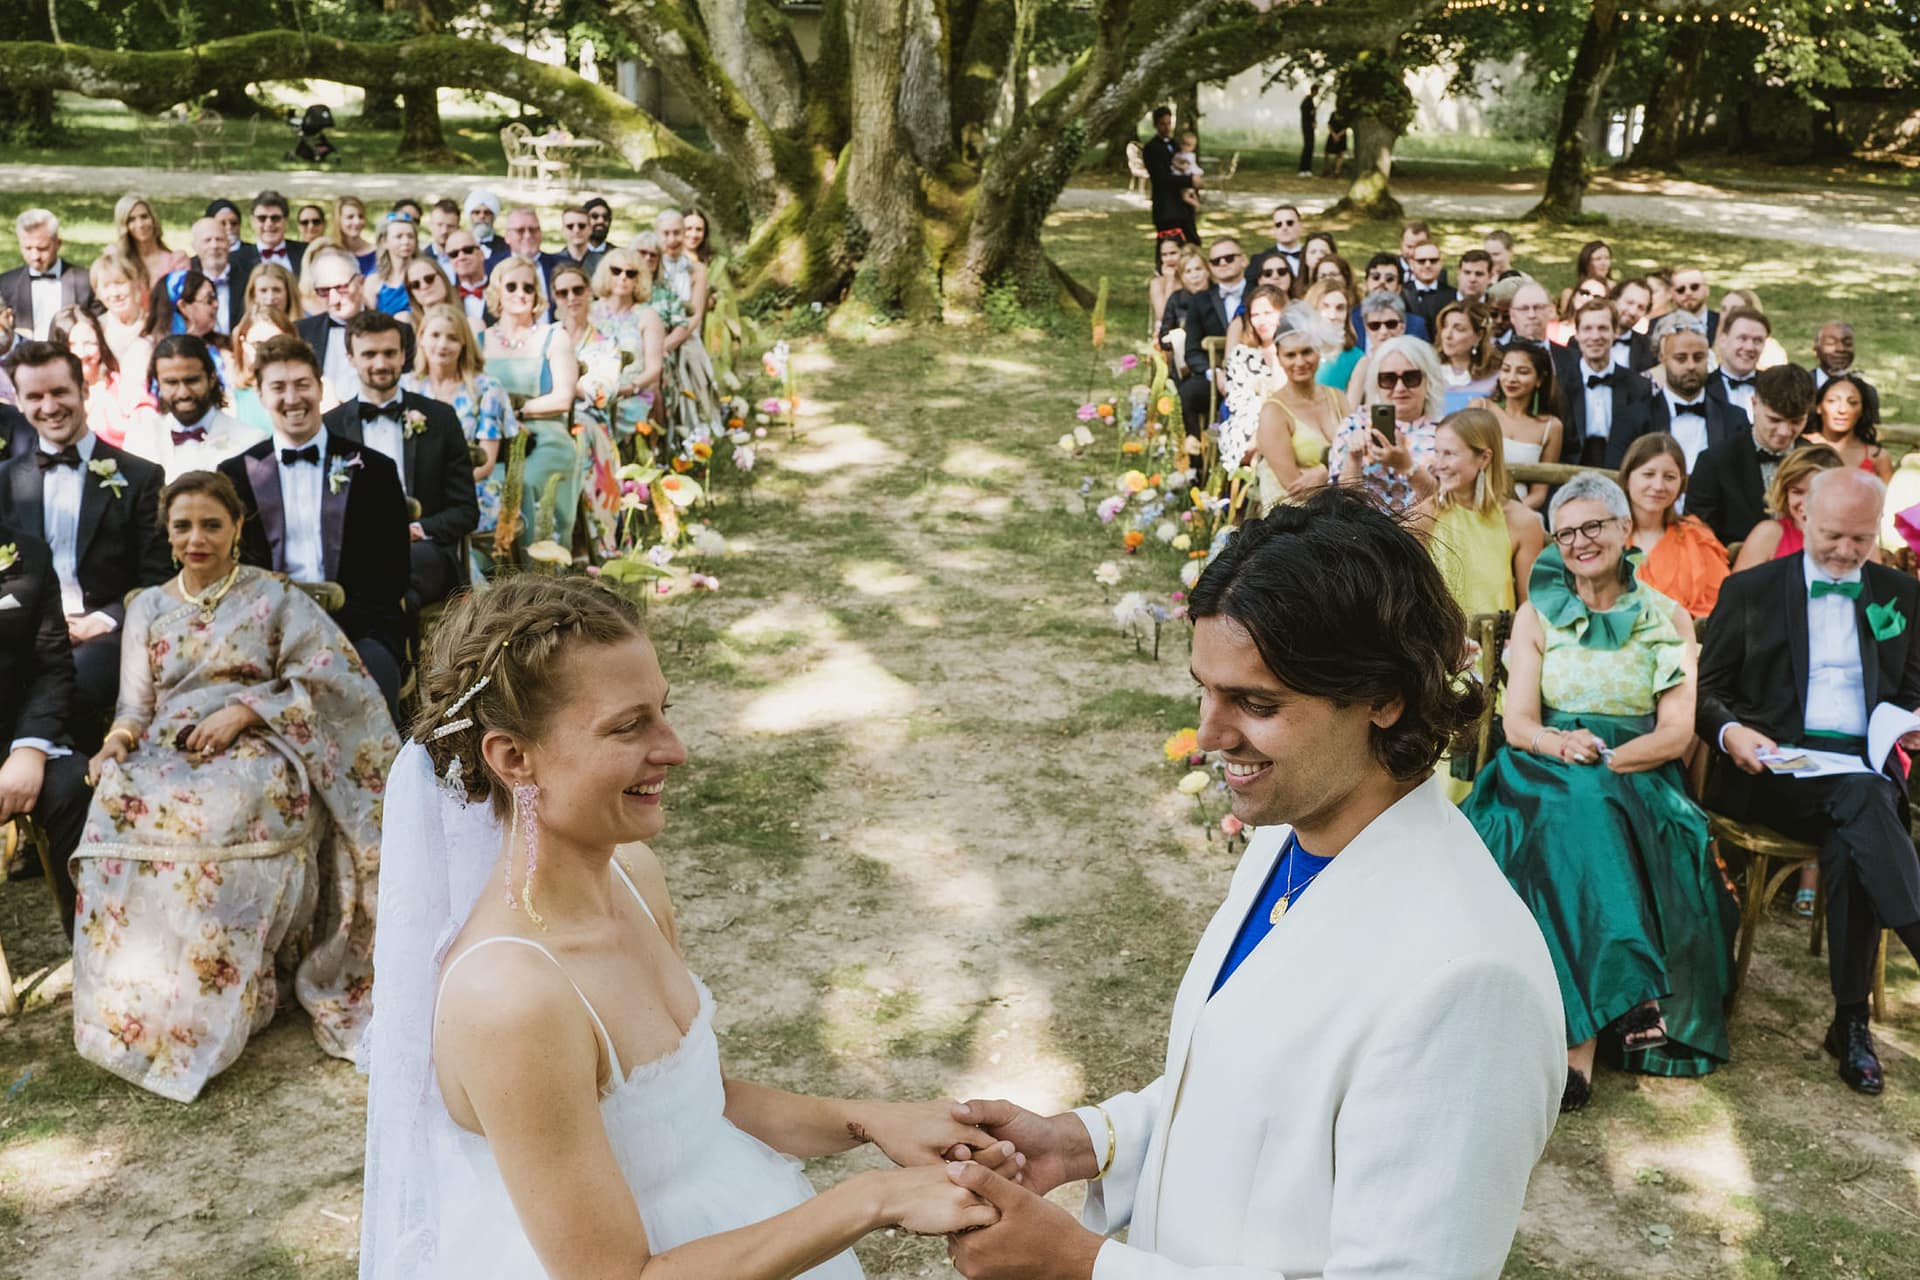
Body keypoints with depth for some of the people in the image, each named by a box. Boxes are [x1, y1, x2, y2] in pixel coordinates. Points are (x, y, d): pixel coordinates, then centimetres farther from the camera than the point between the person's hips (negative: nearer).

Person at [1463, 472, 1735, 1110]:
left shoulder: (1670, 620, 9)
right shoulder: (1537, 615, 11)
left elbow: (1677, 734, 0)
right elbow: (1519, 723, 2)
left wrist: (1604, 758, -18)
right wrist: (1561, 745, -21)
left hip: (1638, 780, 0)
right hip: (1548, 778, 1)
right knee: (1577, 819, -35)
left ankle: (1579, 1038, -35)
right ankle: (1632, 999, -38)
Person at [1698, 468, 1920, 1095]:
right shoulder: (1750, 590, 9)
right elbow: (1706, 690, 7)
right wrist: (1730, 732, -15)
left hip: (1867, 764, 2)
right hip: (1776, 768, -2)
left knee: (1848, 843, -33)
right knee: (1861, 797, -36)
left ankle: (1851, 1022, -26)